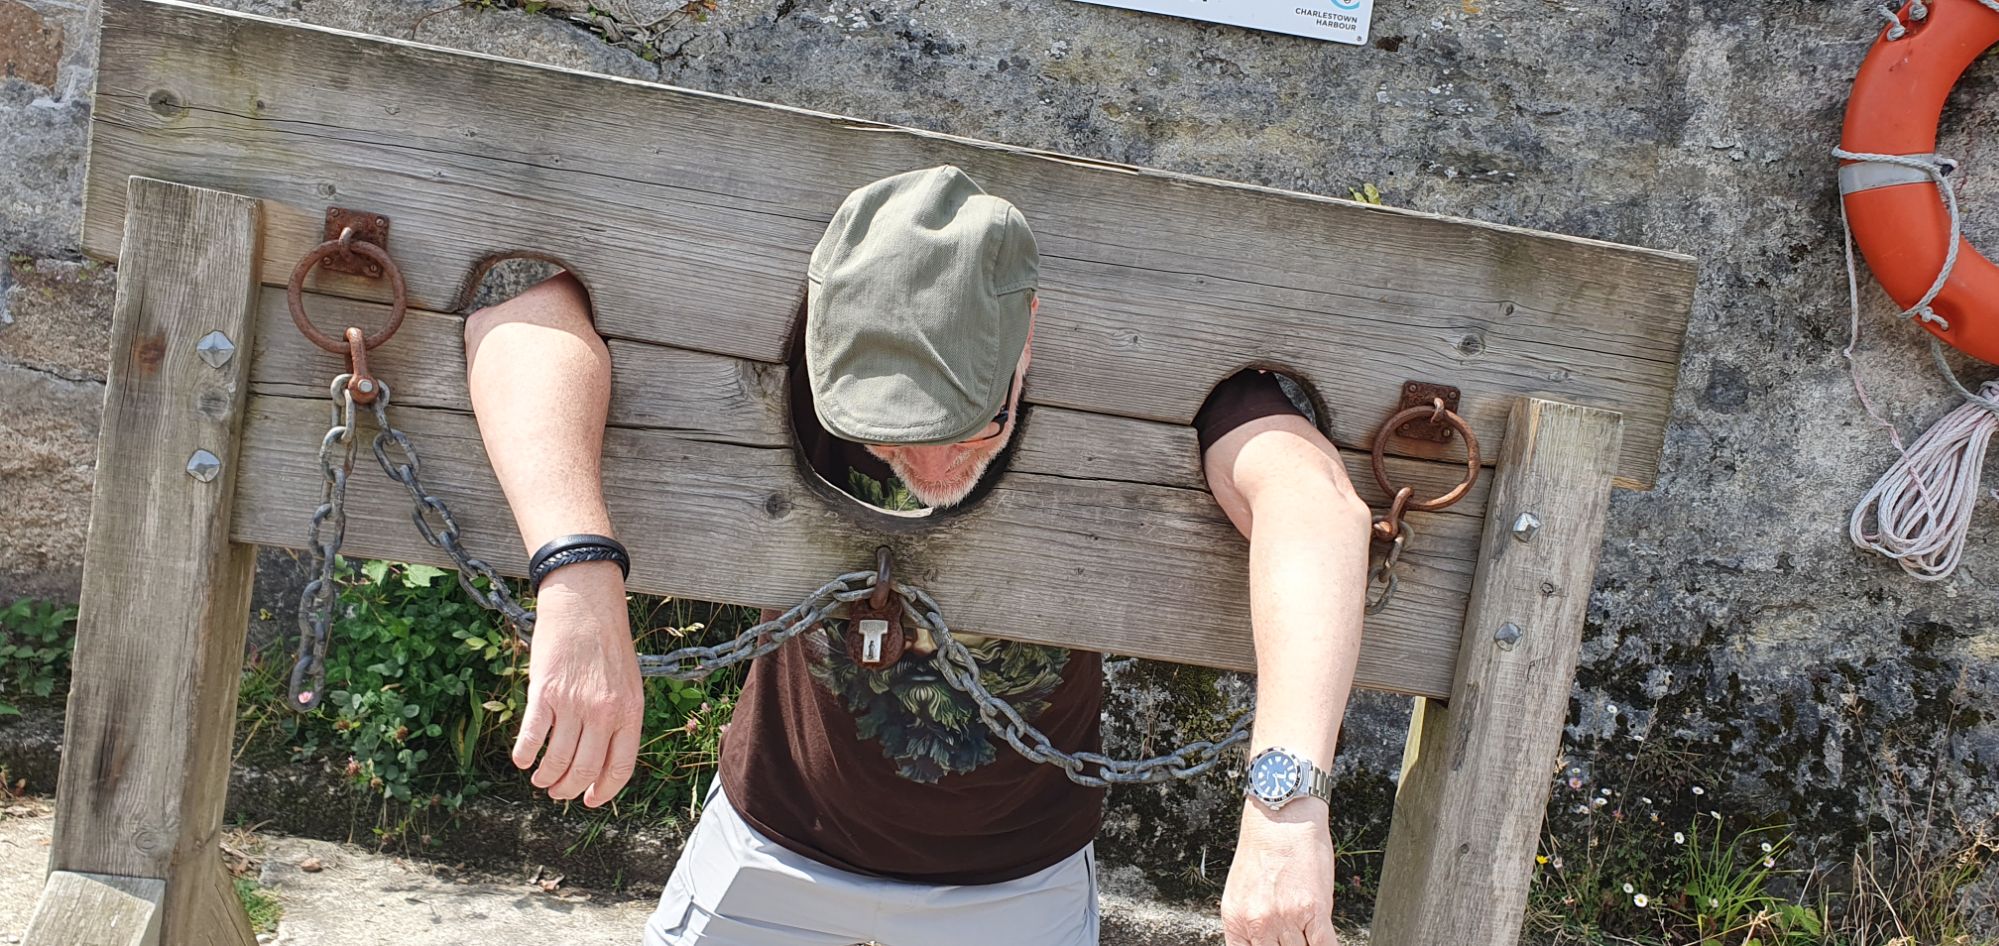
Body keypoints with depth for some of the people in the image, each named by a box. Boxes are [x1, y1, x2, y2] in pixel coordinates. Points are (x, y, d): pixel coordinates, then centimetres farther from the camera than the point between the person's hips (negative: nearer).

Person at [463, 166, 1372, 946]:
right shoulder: (799, 356, -27)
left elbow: (1312, 498, -44)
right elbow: (525, 312, -36)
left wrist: (1283, 798, -58)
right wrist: (580, 579, -52)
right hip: (777, 842, 1)